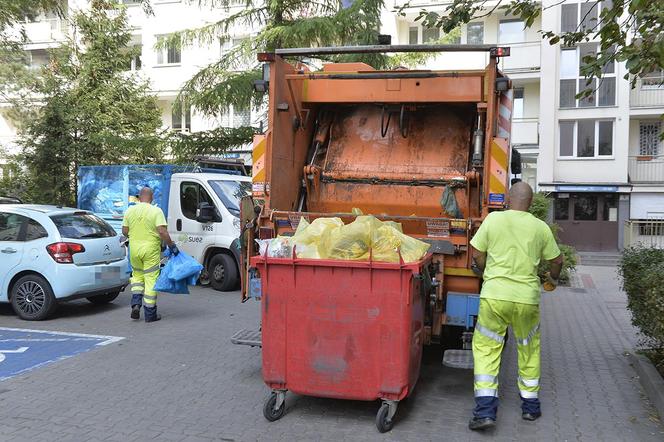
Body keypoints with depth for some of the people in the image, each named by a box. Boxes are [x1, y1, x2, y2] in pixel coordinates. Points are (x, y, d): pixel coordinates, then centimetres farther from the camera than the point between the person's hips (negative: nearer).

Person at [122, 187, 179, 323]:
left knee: (137, 275, 23)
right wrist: (171, 245, -10)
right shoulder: (156, 211, -9)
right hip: (151, 250, -4)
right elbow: (162, 231, -18)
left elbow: (124, 231, 6)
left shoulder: (130, 210, 4)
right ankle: (150, 314, 5)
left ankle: (136, 304, 6)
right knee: (151, 279, 2)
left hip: (134, 248, 4)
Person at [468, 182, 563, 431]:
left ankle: (485, 410, -1)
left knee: (486, 349, 7)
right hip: (527, 298, 2)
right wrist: (553, 278, 37)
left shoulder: (493, 219, -2)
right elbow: (556, 260, 15)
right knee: (529, 350, 21)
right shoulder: (541, 228, 4)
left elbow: (477, 254, 1)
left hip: (494, 296, -2)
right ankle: (530, 406, 31)